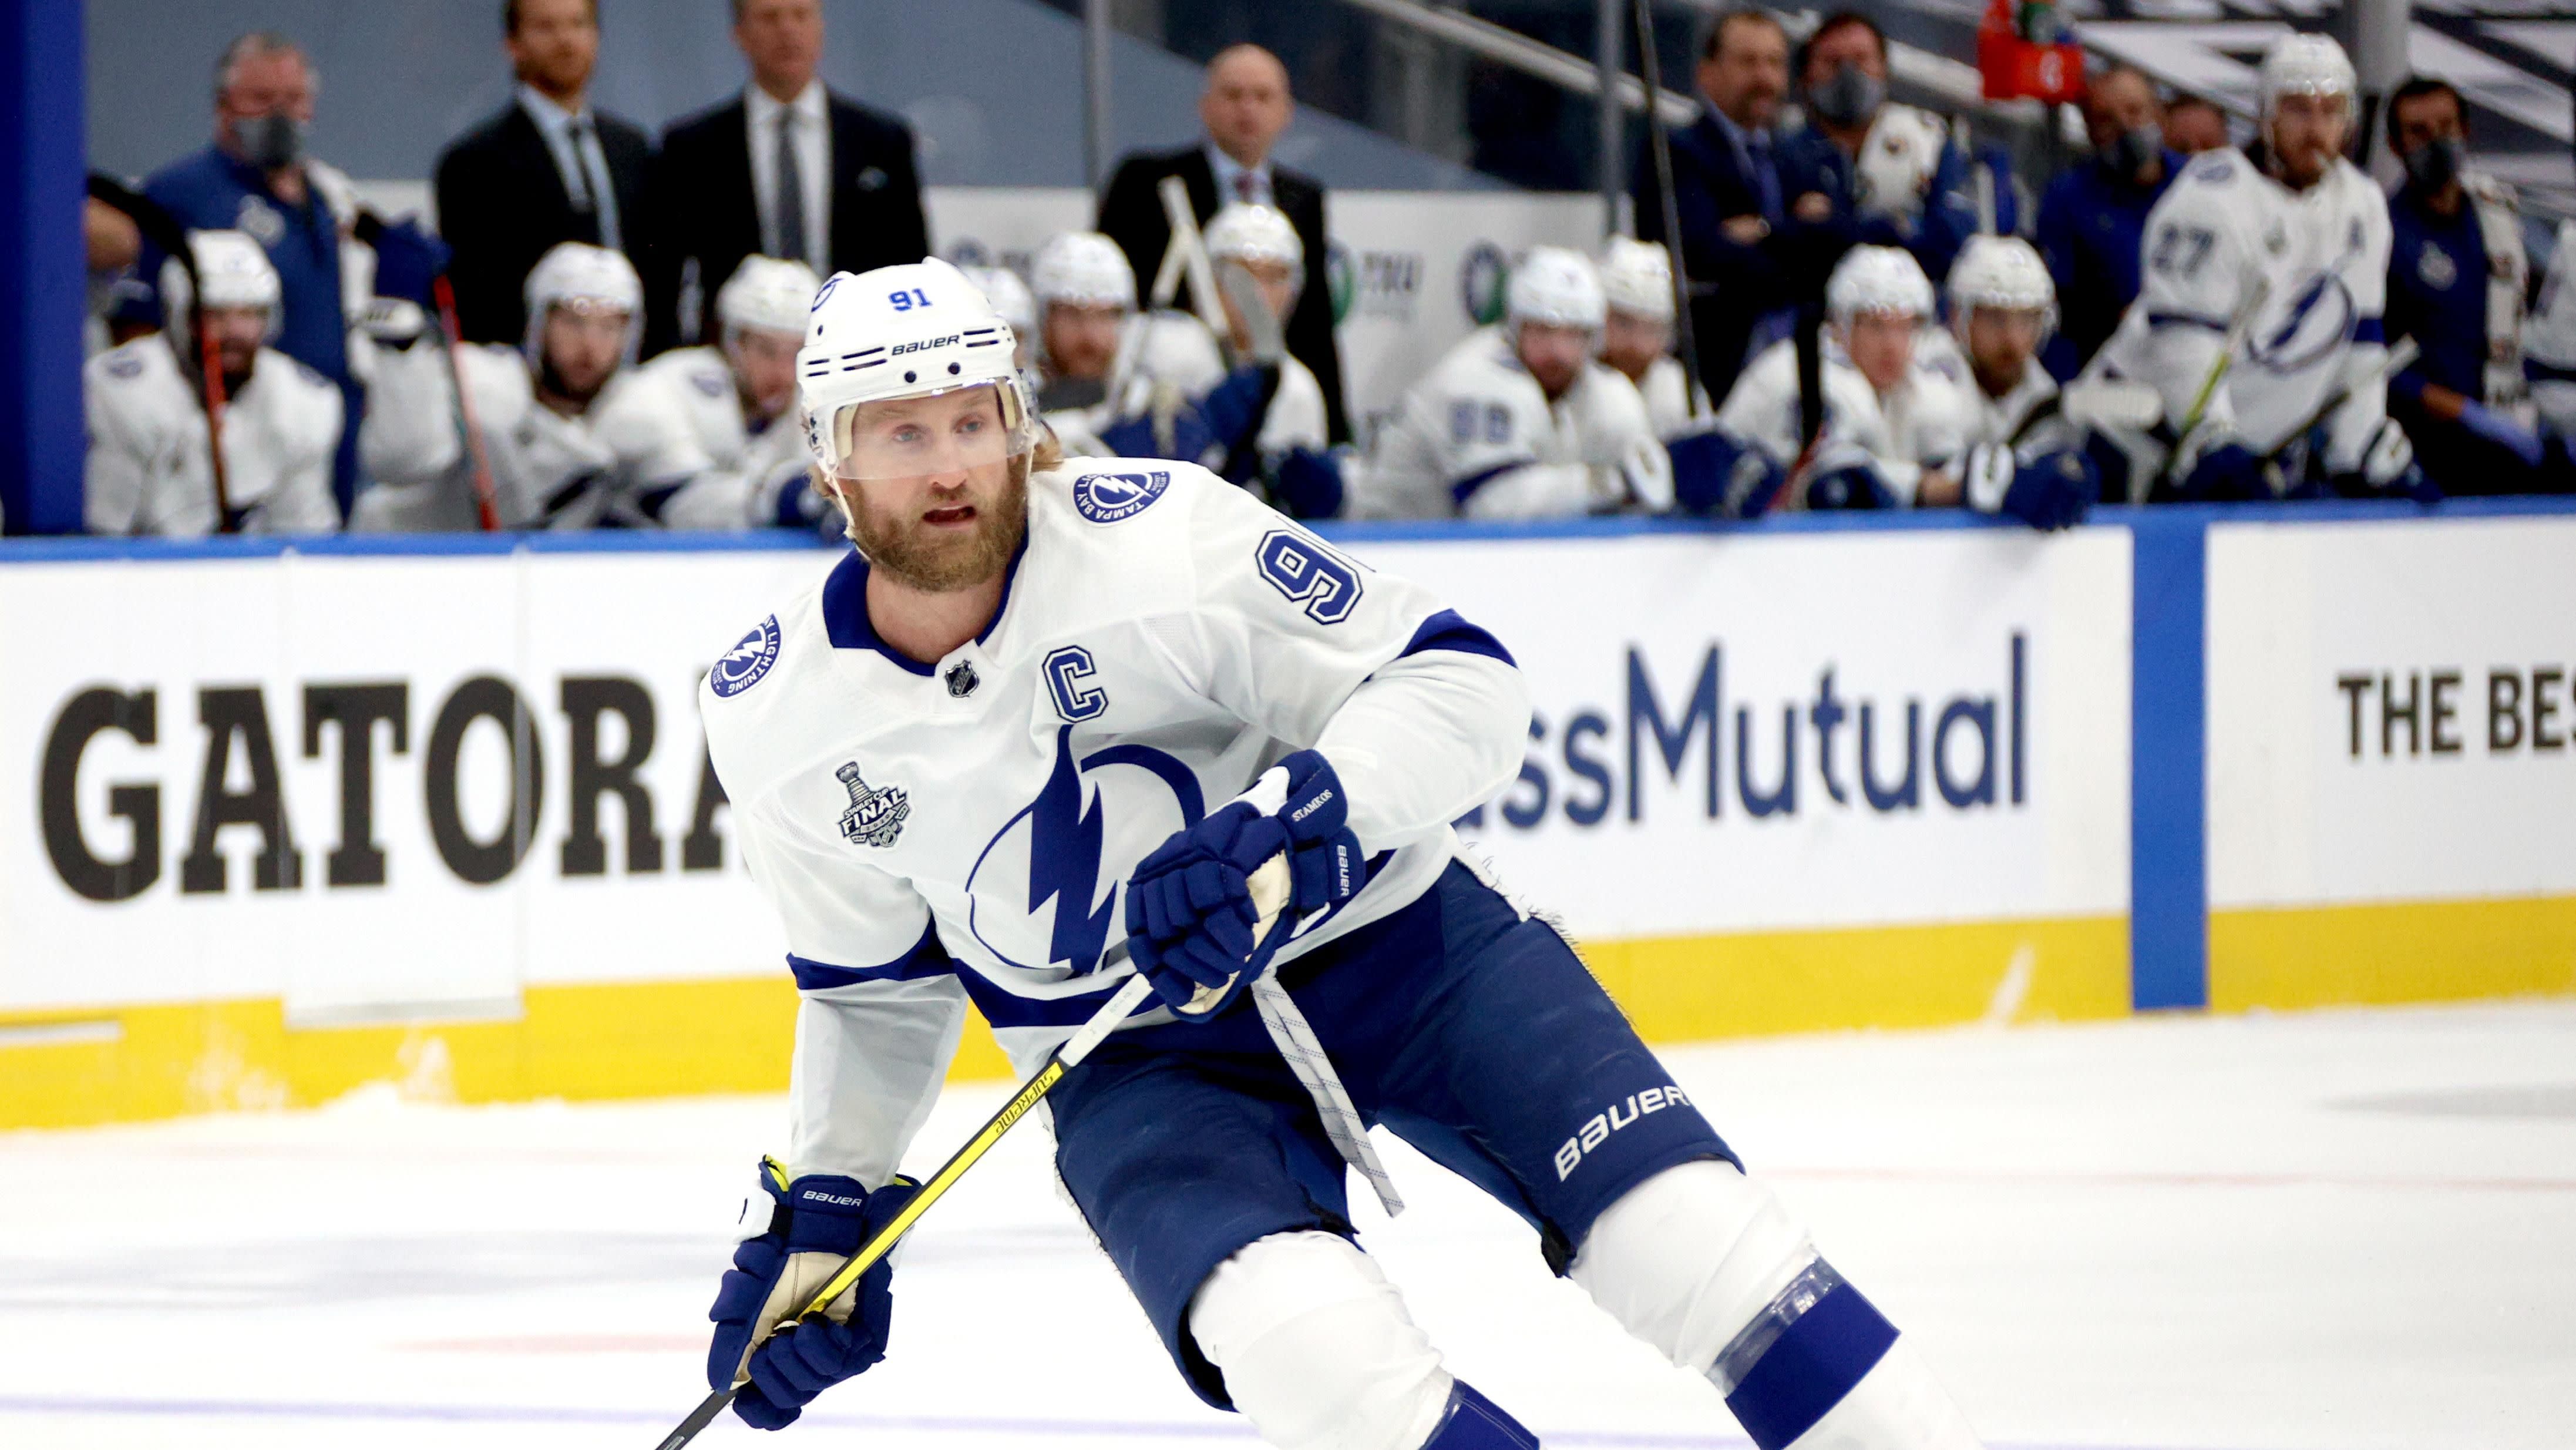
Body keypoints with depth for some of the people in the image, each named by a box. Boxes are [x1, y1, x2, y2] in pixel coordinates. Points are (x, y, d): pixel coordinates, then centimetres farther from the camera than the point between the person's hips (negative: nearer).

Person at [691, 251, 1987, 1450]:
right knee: (1304, 1339, -29)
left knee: (1674, 1214, -19)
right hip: (1137, 1055, 1)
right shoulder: (776, 723, -7)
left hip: (1382, 936, -1)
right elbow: (874, 984, 12)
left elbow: (1464, 681, -18)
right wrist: (819, 1207, 9)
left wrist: (1297, 819, -33)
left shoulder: (1150, 537, -19)